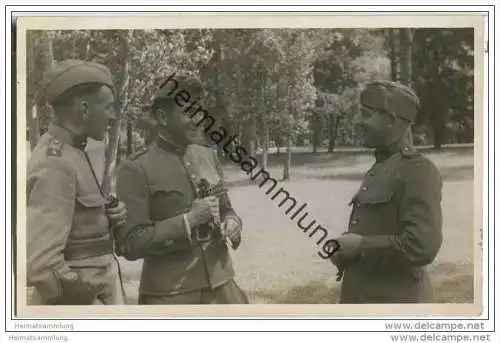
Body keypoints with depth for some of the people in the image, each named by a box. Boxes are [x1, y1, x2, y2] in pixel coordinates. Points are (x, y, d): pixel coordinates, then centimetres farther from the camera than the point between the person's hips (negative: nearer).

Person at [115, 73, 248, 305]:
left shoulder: (207, 155, 8)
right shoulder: (136, 169, -10)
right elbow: (130, 243, -14)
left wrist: (232, 225, -3)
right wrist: (187, 221, -21)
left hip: (220, 285, 6)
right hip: (169, 294, -5)